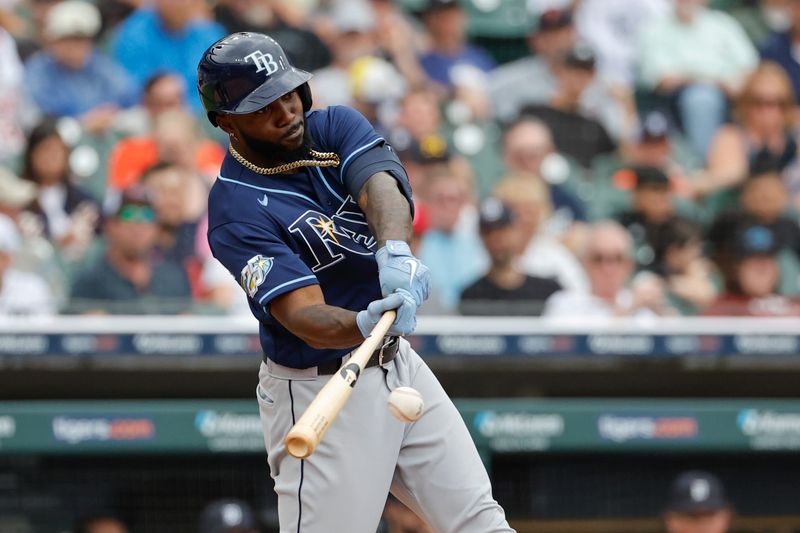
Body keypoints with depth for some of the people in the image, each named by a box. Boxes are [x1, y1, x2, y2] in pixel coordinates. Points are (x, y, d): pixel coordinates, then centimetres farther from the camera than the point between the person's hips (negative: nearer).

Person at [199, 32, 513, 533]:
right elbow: (303, 315, -28)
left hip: (398, 361, 7)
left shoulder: (335, 126, -1)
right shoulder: (237, 212, -19)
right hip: (318, 391, -6)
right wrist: (363, 325, -50)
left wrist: (395, 249, -44)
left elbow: (381, 188, -22)